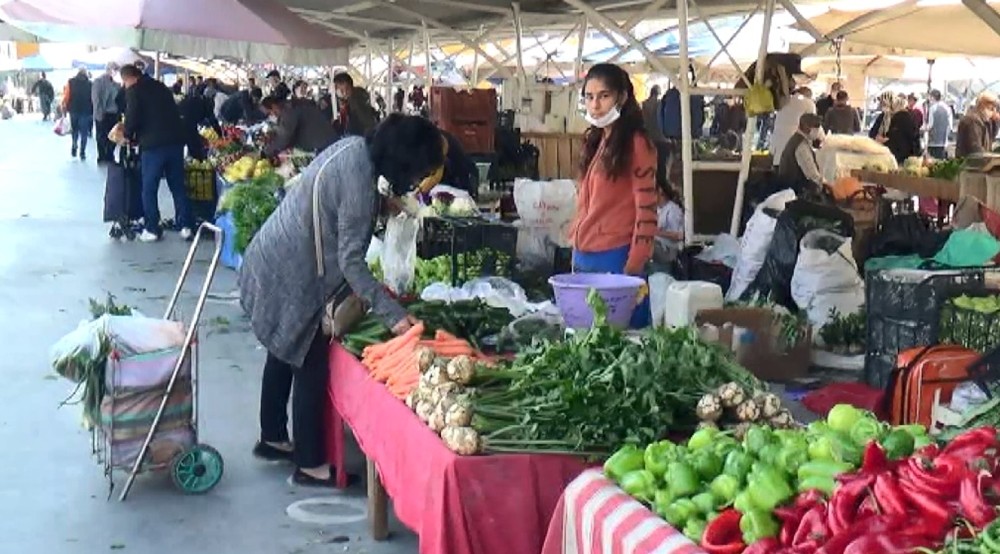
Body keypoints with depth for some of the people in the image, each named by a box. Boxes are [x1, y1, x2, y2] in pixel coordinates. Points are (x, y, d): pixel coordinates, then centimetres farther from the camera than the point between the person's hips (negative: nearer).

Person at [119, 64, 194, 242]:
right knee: (178, 186, 11)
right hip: (176, 140, 6)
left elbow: (132, 118, -11)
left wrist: (128, 135, 9)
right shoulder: (160, 87, 18)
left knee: (149, 189, 5)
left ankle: (152, 229, 7)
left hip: (153, 144, -6)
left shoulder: (133, 91, -2)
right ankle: (185, 226, 11)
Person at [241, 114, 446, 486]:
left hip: (272, 260, 10)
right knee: (312, 365, 0)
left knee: (286, 354, 22)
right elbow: (350, 261, -26)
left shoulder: (355, 148, -1)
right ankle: (309, 464, 10)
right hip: (290, 275, -10)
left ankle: (273, 439, 37)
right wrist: (393, 315, -27)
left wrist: (383, 206, 3)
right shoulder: (360, 180, -27)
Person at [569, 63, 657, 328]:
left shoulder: (636, 143, -8)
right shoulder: (595, 141, 16)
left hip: (615, 258, -8)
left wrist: (634, 266, -14)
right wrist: (577, 253, 17)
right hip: (585, 258, 8)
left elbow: (646, 210, -11)